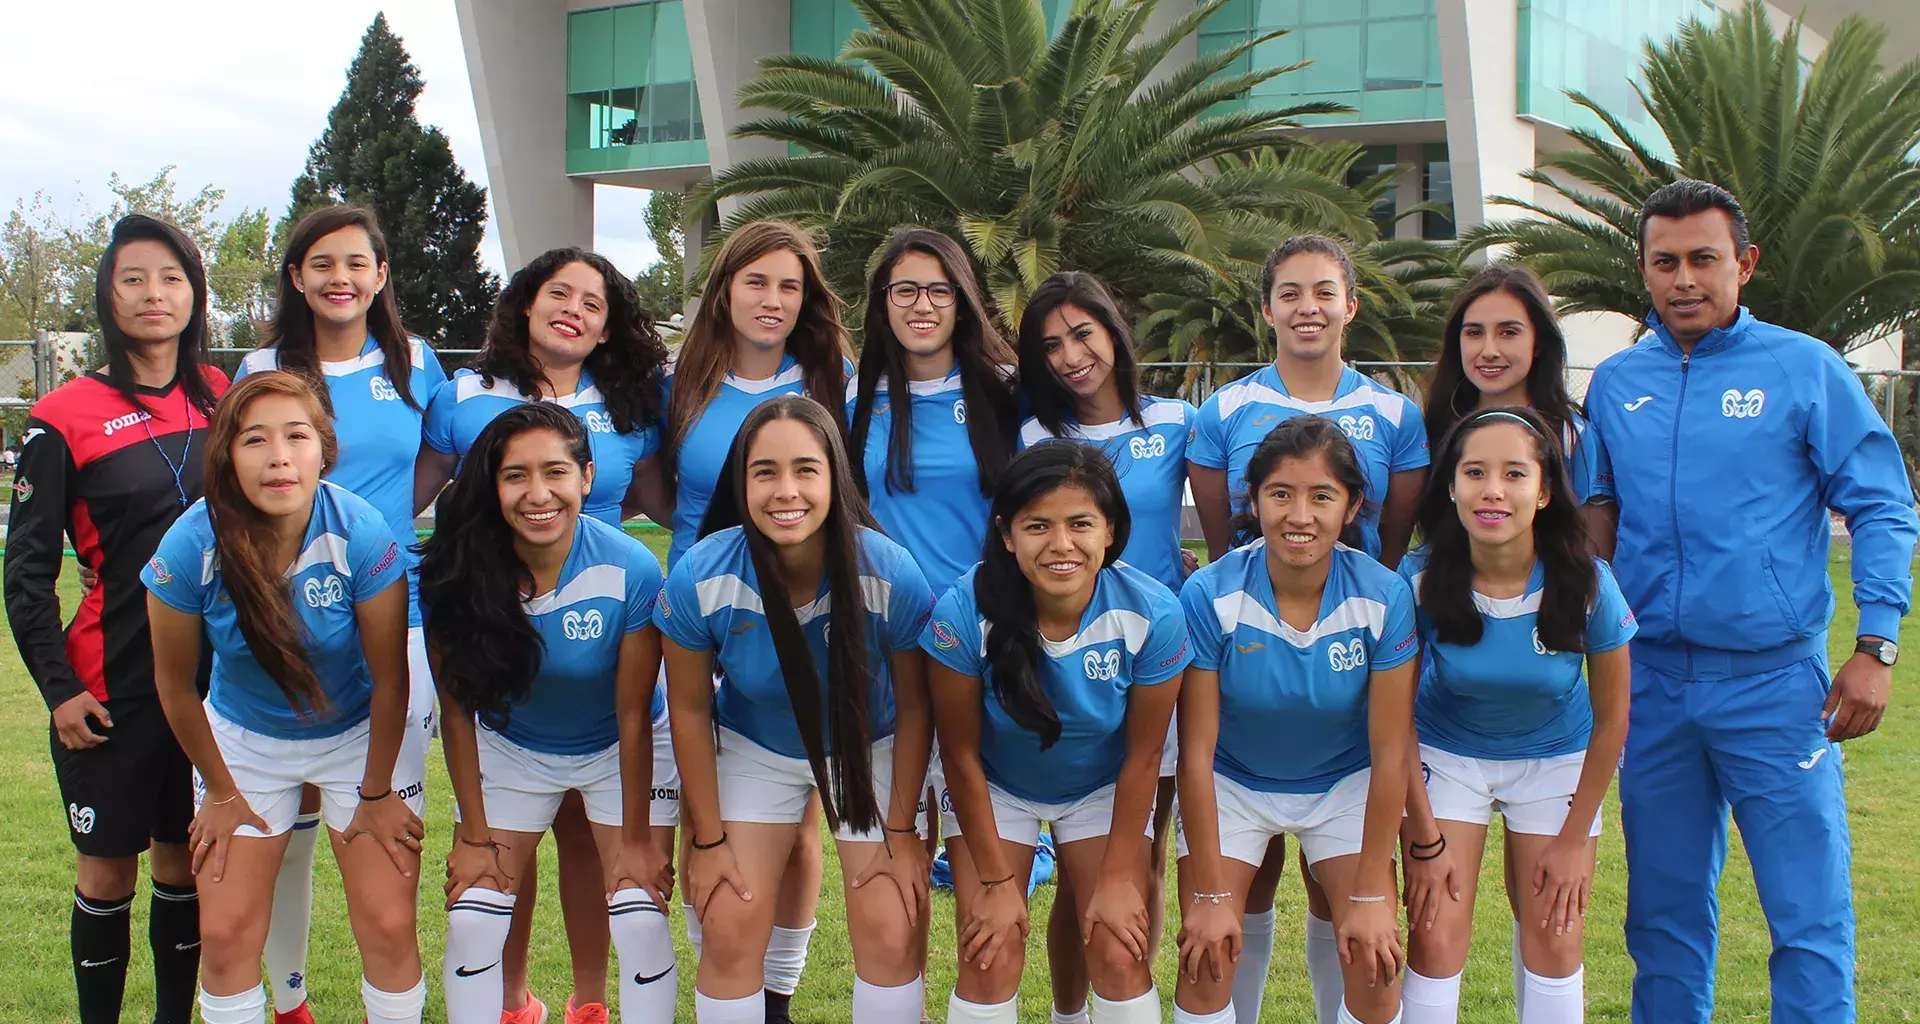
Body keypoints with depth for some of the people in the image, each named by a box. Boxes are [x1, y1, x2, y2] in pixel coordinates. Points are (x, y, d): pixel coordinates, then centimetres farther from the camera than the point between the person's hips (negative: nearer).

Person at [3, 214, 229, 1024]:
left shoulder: (224, 399, 4)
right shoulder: (65, 419, -7)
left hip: (213, 676, 3)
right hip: (114, 687, -3)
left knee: (185, 860, 12)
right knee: (109, 868, 6)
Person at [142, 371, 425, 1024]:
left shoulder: (361, 534, -27)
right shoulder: (191, 546, -23)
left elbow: (389, 677, -15)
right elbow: (175, 684, -7)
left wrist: (377, 793, -6)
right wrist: (220, 793, 2)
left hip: (357, 734, -1)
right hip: (245, 741, 1)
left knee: (389, 926, -6)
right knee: (225, 933, -2)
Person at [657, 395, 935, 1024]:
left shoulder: (890, 573, -29)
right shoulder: (700, 578, -27)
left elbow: (914, 706, -13)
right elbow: (690, 708, -11)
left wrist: (902, 832, -8)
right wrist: (708, 838, -6)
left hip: (869, 749, 0)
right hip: (752, 749, 1)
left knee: (891, 933, -6)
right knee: (729, 930, -5)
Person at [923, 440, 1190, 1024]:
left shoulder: (1152, 614, -27)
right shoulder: (963, 613, -31)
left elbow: (1142, 756, -14)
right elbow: (962, 755, -18)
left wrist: (1118, 878, -9)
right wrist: (997, 881, -12)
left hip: (1102, 787, 1)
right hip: (993, 786, -1)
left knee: (1122, 958, -6)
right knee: (991, 960, -9)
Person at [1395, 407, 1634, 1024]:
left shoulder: (1586, 584, -24)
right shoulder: (1420, 581, -25)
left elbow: (1611, 719, -10)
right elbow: (1397, 718, -12)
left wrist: (1574, 841, -5)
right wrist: (1426, 840, -10)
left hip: (1555, 757, 1)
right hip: (1447, 752, 0)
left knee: (1554, 938, 1)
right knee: (1437, 938, -6)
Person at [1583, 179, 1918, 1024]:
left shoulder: (1805, 369, -2)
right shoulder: (1615, 383, 8)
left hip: (1774, 678, -3)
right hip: (1651, 683, 4)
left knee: (1809, 913, -2)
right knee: (1664, 909, 13)